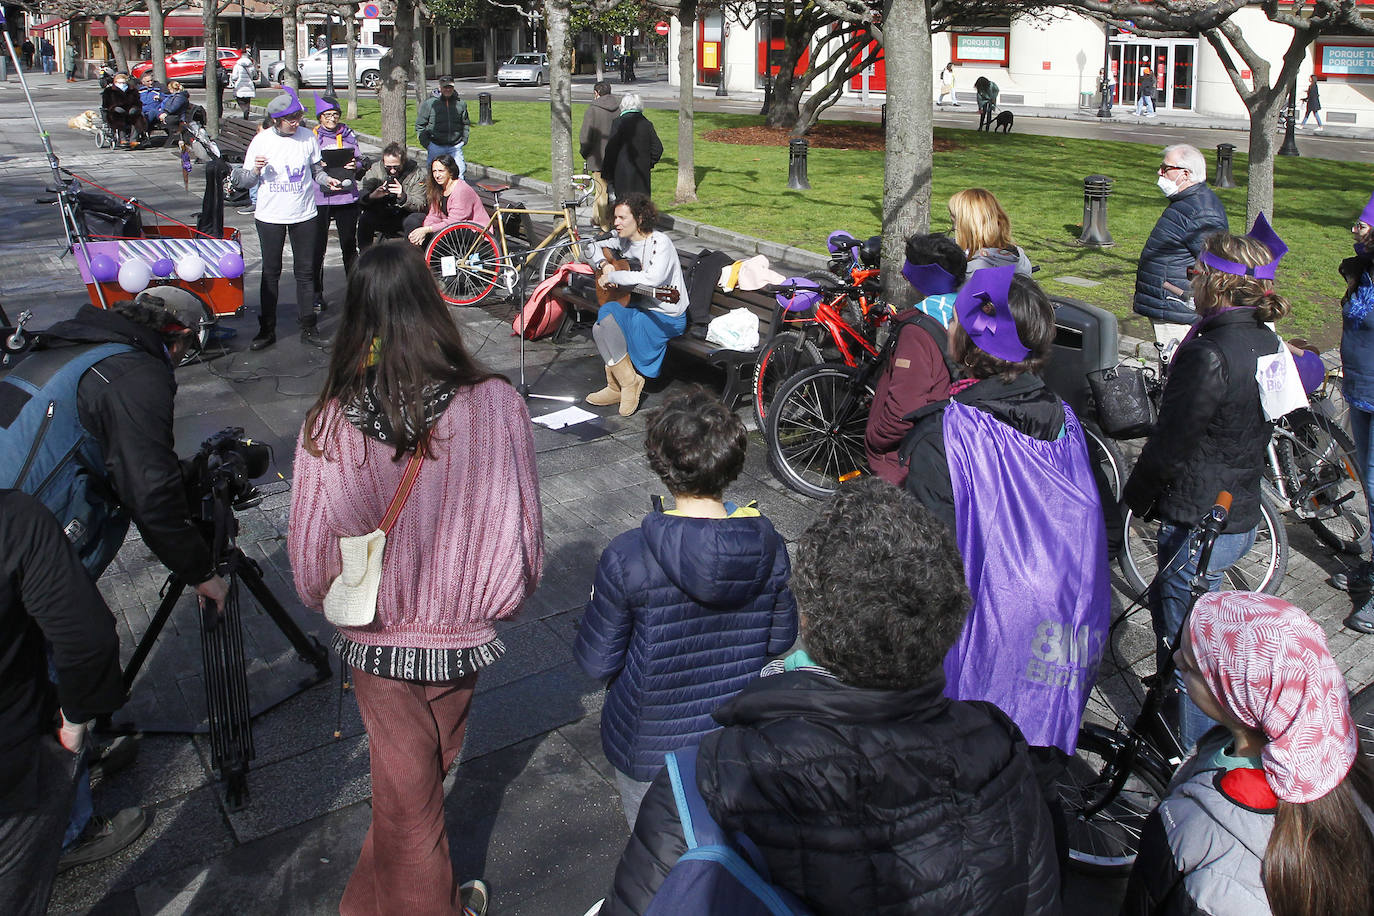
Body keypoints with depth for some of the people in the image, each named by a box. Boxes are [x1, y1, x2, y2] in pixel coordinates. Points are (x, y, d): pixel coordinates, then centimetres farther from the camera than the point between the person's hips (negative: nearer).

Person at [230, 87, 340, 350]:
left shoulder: (308, 137, -1)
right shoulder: (262, 140, -5)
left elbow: (316, 168, 13)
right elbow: (242, 180, -2)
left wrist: (326, 179, -7)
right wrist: (256, 170, -22)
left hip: (304, 214, 1)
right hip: (270, 216, -1)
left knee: (305, 271, 5)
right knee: (271, 272, 7)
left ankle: (308, 327, 14)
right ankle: (267, 329, 15)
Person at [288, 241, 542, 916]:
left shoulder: (330, 424, -20)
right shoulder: (495, 404, -20)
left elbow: (310, 563, -11)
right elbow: (524, 527, -9)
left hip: (377, 639, -1)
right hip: (465, 632, 1)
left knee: (404, 790, 19)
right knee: (428, 771, 27)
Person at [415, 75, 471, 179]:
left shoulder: (461, 103, 6)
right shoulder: (429, 103, -3)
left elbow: (466, 124, 22)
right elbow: (420, 125, 3)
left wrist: (464, 140, 11)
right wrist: (426, 143, -5)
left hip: (455, 146, 2)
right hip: (436, 147, -2)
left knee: (459, 172, -4)